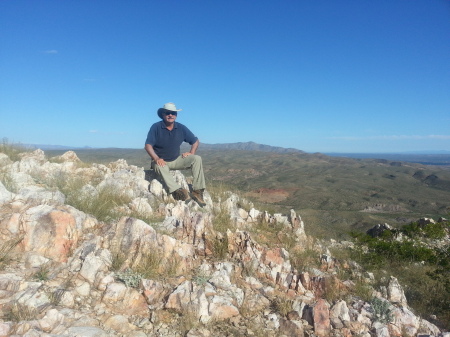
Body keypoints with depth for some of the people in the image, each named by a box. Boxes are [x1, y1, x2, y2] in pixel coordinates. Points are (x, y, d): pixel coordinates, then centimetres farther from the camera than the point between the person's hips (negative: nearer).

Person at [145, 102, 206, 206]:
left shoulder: (181, 128, 1)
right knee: (160, 167, -39)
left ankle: (197, 191, -24)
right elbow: (148, 146, -15)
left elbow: (195, 141, 10)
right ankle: (177, 191, -53)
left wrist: (191, 153, -9)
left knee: (197, 159, -17)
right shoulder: (156, 127, -9)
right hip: (161, 161, -3)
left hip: (176, 160, 4)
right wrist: (156, 159, -31)